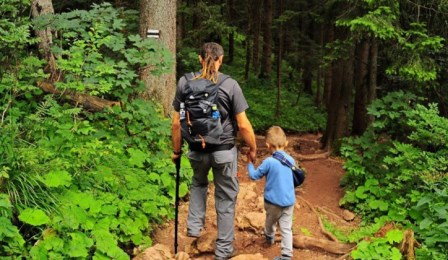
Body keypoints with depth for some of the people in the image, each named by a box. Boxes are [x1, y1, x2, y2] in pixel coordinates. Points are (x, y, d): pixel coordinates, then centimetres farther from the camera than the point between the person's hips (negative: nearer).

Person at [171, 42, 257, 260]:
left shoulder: (184, 82, -5)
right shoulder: (230, 85, -11)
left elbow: (176, 123, -2)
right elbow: (243, 125, -10)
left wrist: (176, 150, 12)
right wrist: (253, 149, 5)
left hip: (196, 150, 2)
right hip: (224, 151, -2)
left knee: (198, 184, 33)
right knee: (226, 198, 12)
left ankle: (194, 225, 25)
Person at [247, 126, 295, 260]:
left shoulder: (269, 161, -19)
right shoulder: (291, 160, -3)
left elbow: (254, 175, -8)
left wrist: (249, 163, 9)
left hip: (273, 201, -3)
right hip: (289, 201, 3)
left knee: (270, 221, 25)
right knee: (286, 228, 6)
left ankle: (269, 237, 51)